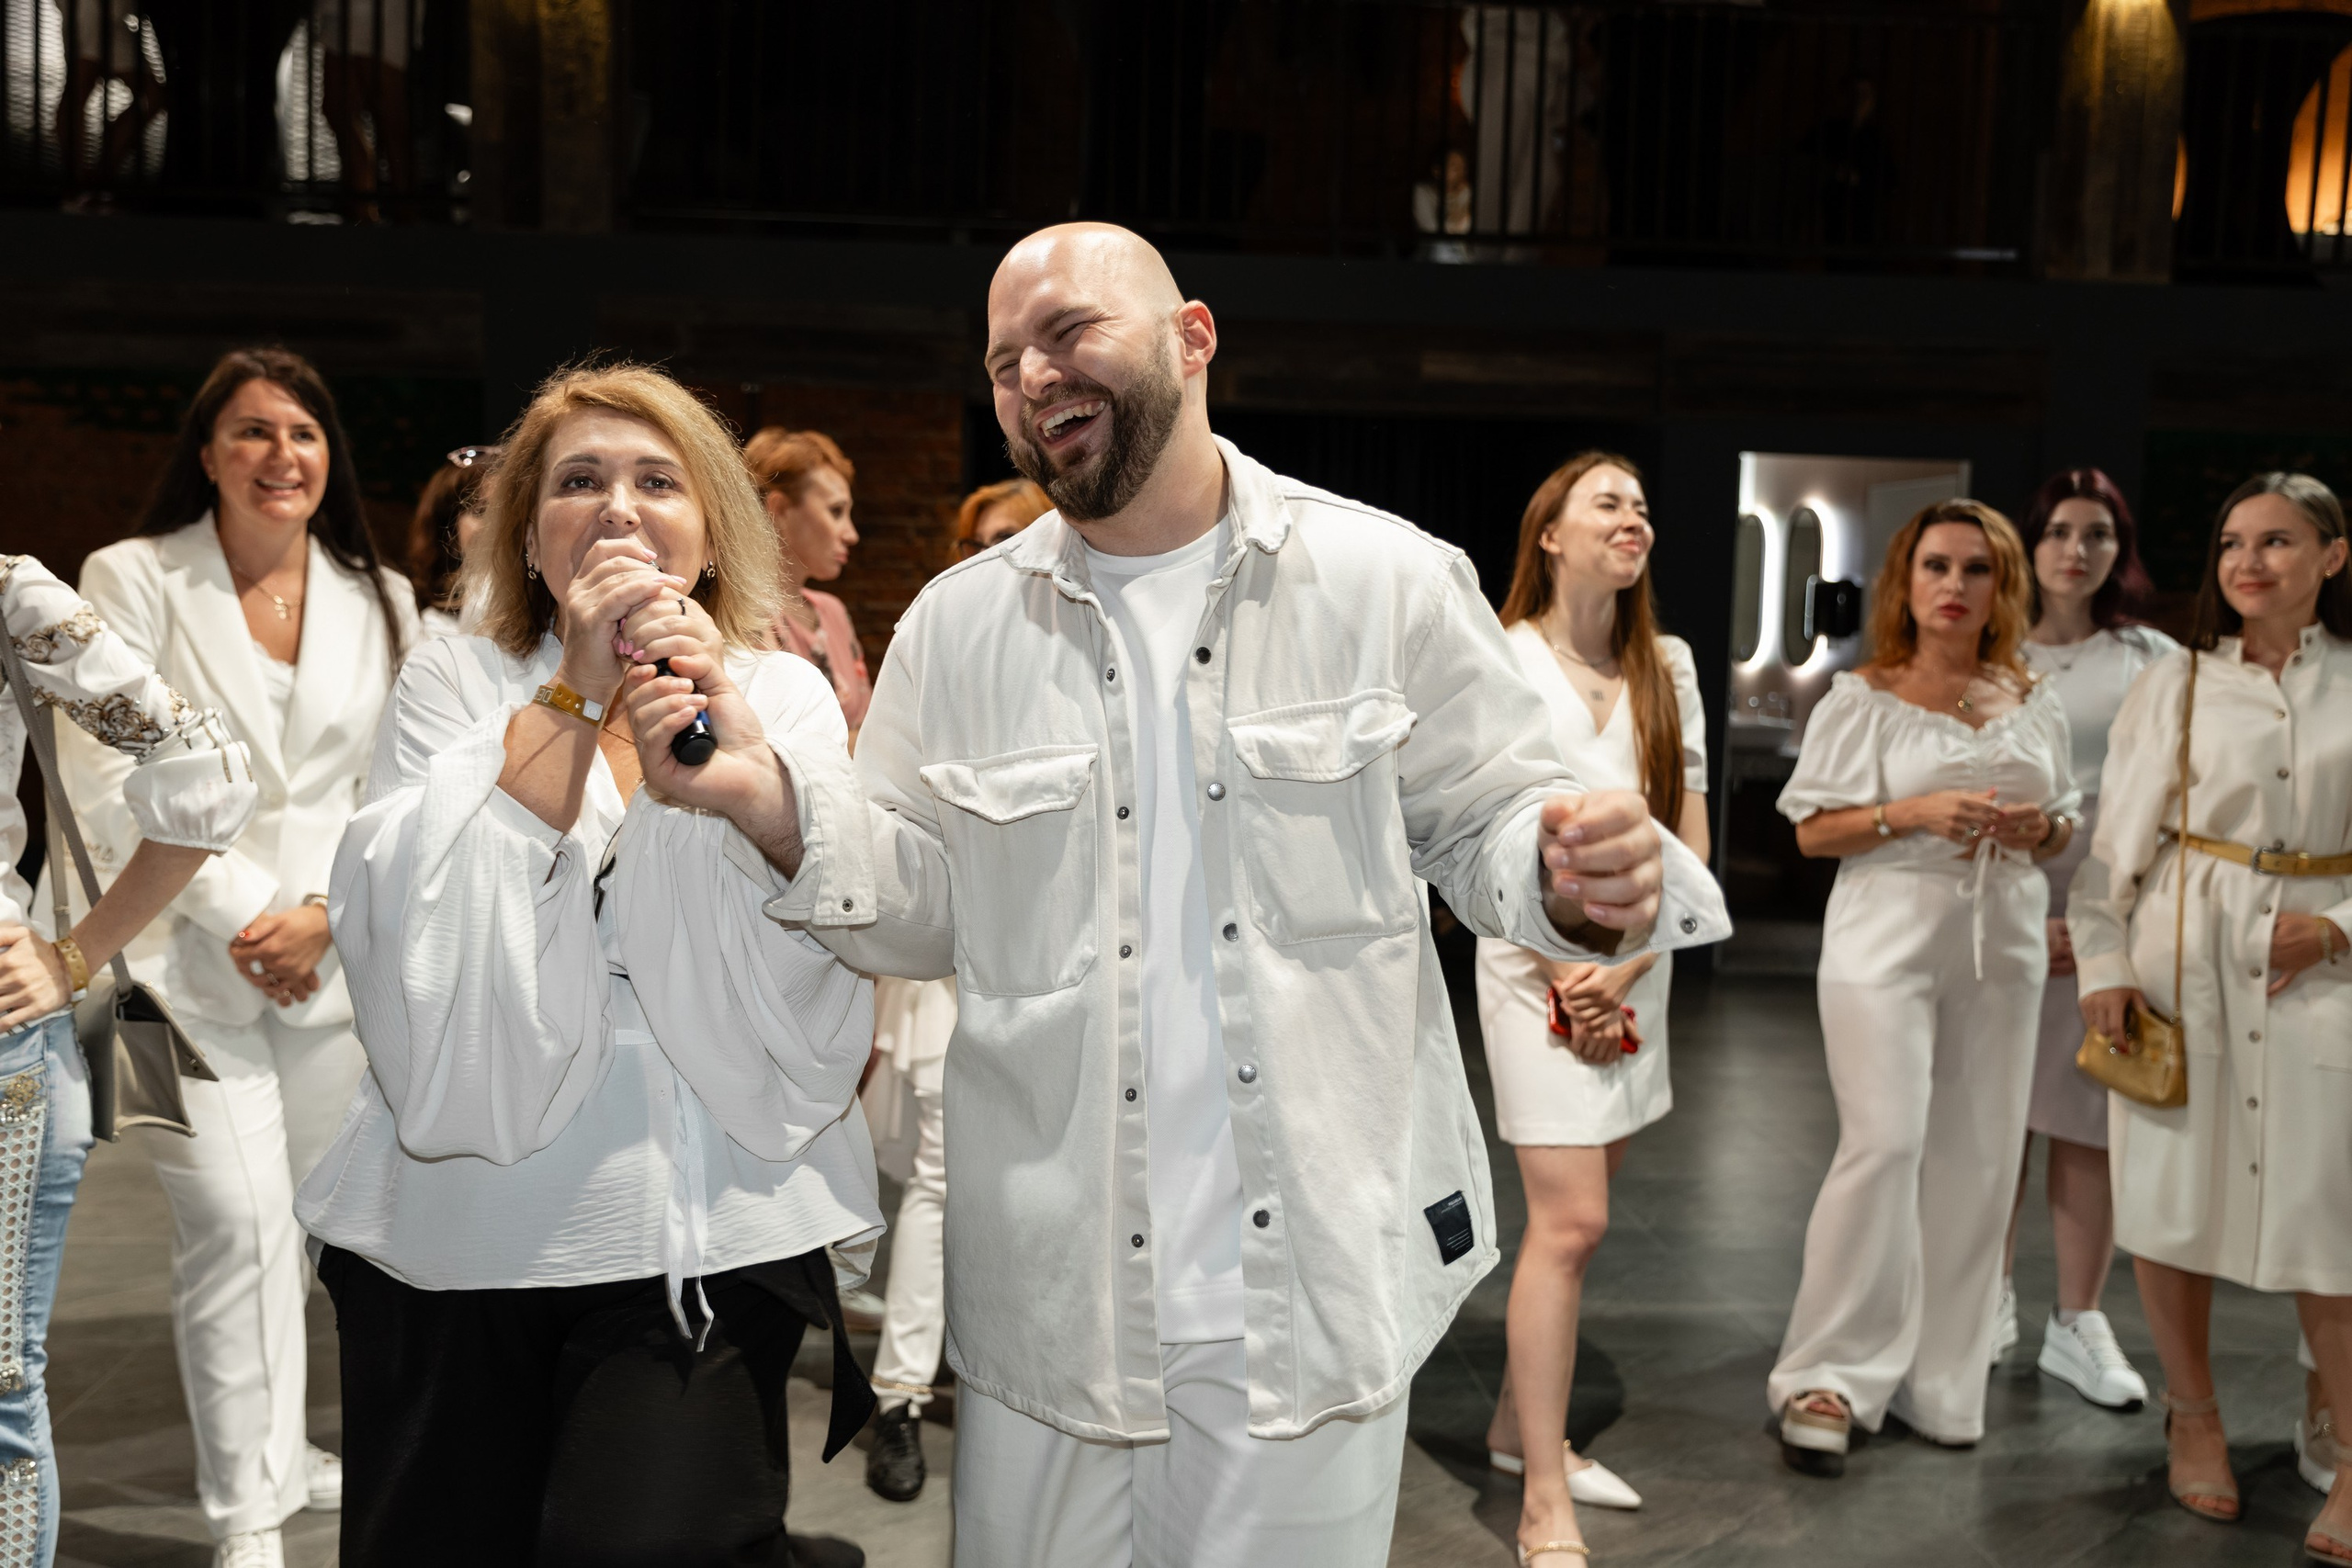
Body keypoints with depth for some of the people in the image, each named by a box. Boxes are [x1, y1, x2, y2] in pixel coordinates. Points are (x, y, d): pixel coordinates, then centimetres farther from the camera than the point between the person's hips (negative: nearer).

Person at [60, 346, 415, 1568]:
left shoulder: (379, 602, 9)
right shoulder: (134, 580, 0)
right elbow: (108, 780, -7)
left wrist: (325, 913, -7)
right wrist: (237, 915, -12)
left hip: (332, 958, 3)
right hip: (190, 957, -3)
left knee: (306, 1217, 11)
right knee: (237, 1220, -10)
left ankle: (277, 1450, 31)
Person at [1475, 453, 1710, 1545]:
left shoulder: (1668, 666, 8)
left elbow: (1689, 838, 6)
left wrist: (1625, 970, -5)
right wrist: (1561, 976, -12)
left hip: (1638, 960, 5)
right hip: (1536, 962, -5)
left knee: (1574, 1210, 11)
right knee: (1572, 1222, -11)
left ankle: (1519, 1427, 27)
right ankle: (1545, 1498, -3)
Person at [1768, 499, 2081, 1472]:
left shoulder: (2032, 703, 11)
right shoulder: (1863, 699, -1)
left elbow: (2066, 823, 19)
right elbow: (1813, 831, -2)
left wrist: (2038, 828, -4)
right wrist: (1912, 814, -17)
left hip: (2001, 944, 4)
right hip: (1888, 937, -4)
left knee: (1978, 1156, 4)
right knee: (1883, 1143, -13)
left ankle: (1936, 1377, 18)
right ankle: (1827, 1377, -2)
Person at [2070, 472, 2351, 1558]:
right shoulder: (2173, 687, 4)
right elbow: (2117, 841, 2)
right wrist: (2103, 967, -6)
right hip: (2183, 962, 1)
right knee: (2172, 1194, 6)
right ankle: (2194, 1419, 25)